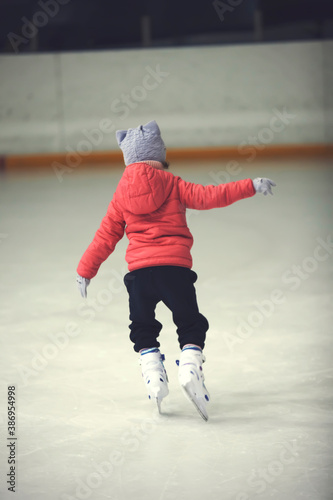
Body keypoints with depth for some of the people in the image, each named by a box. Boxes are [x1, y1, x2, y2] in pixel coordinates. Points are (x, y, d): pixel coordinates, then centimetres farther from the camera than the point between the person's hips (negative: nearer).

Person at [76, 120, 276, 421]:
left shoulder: (122, 193, 12)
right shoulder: (172, 184, 5)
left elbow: (107, 235, 14)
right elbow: (207, 197, -3)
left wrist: (86, 269, 22)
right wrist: (249, 187, -2)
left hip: (139, 268, 2)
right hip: (175, 265, -2)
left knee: (142, 329, 18)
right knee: (190, 325, 10)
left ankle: (154, 377, 2)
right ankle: (190, 368, -12)